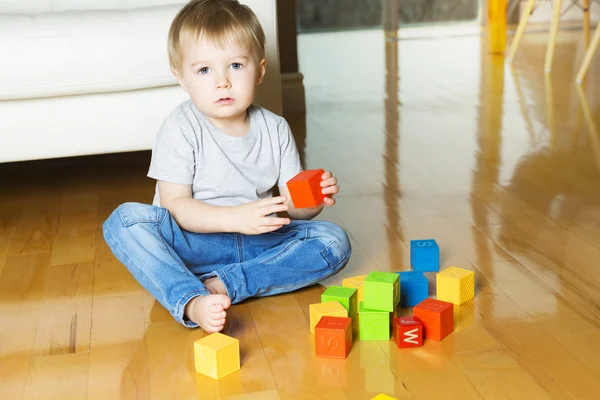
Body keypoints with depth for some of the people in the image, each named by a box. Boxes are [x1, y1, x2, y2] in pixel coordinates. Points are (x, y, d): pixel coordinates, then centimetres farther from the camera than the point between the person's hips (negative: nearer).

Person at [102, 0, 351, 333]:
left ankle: (224, 284, -28)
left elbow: (293, 203, 3)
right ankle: (192, 302, -45)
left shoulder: (275, 129, 2)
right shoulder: (180, 129, -9)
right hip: (192, 244, -3)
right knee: (126, 220, -28)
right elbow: (175, 206, -16)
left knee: (334, 242, -17)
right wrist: (235, 217, -30)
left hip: (258, 242, 4)